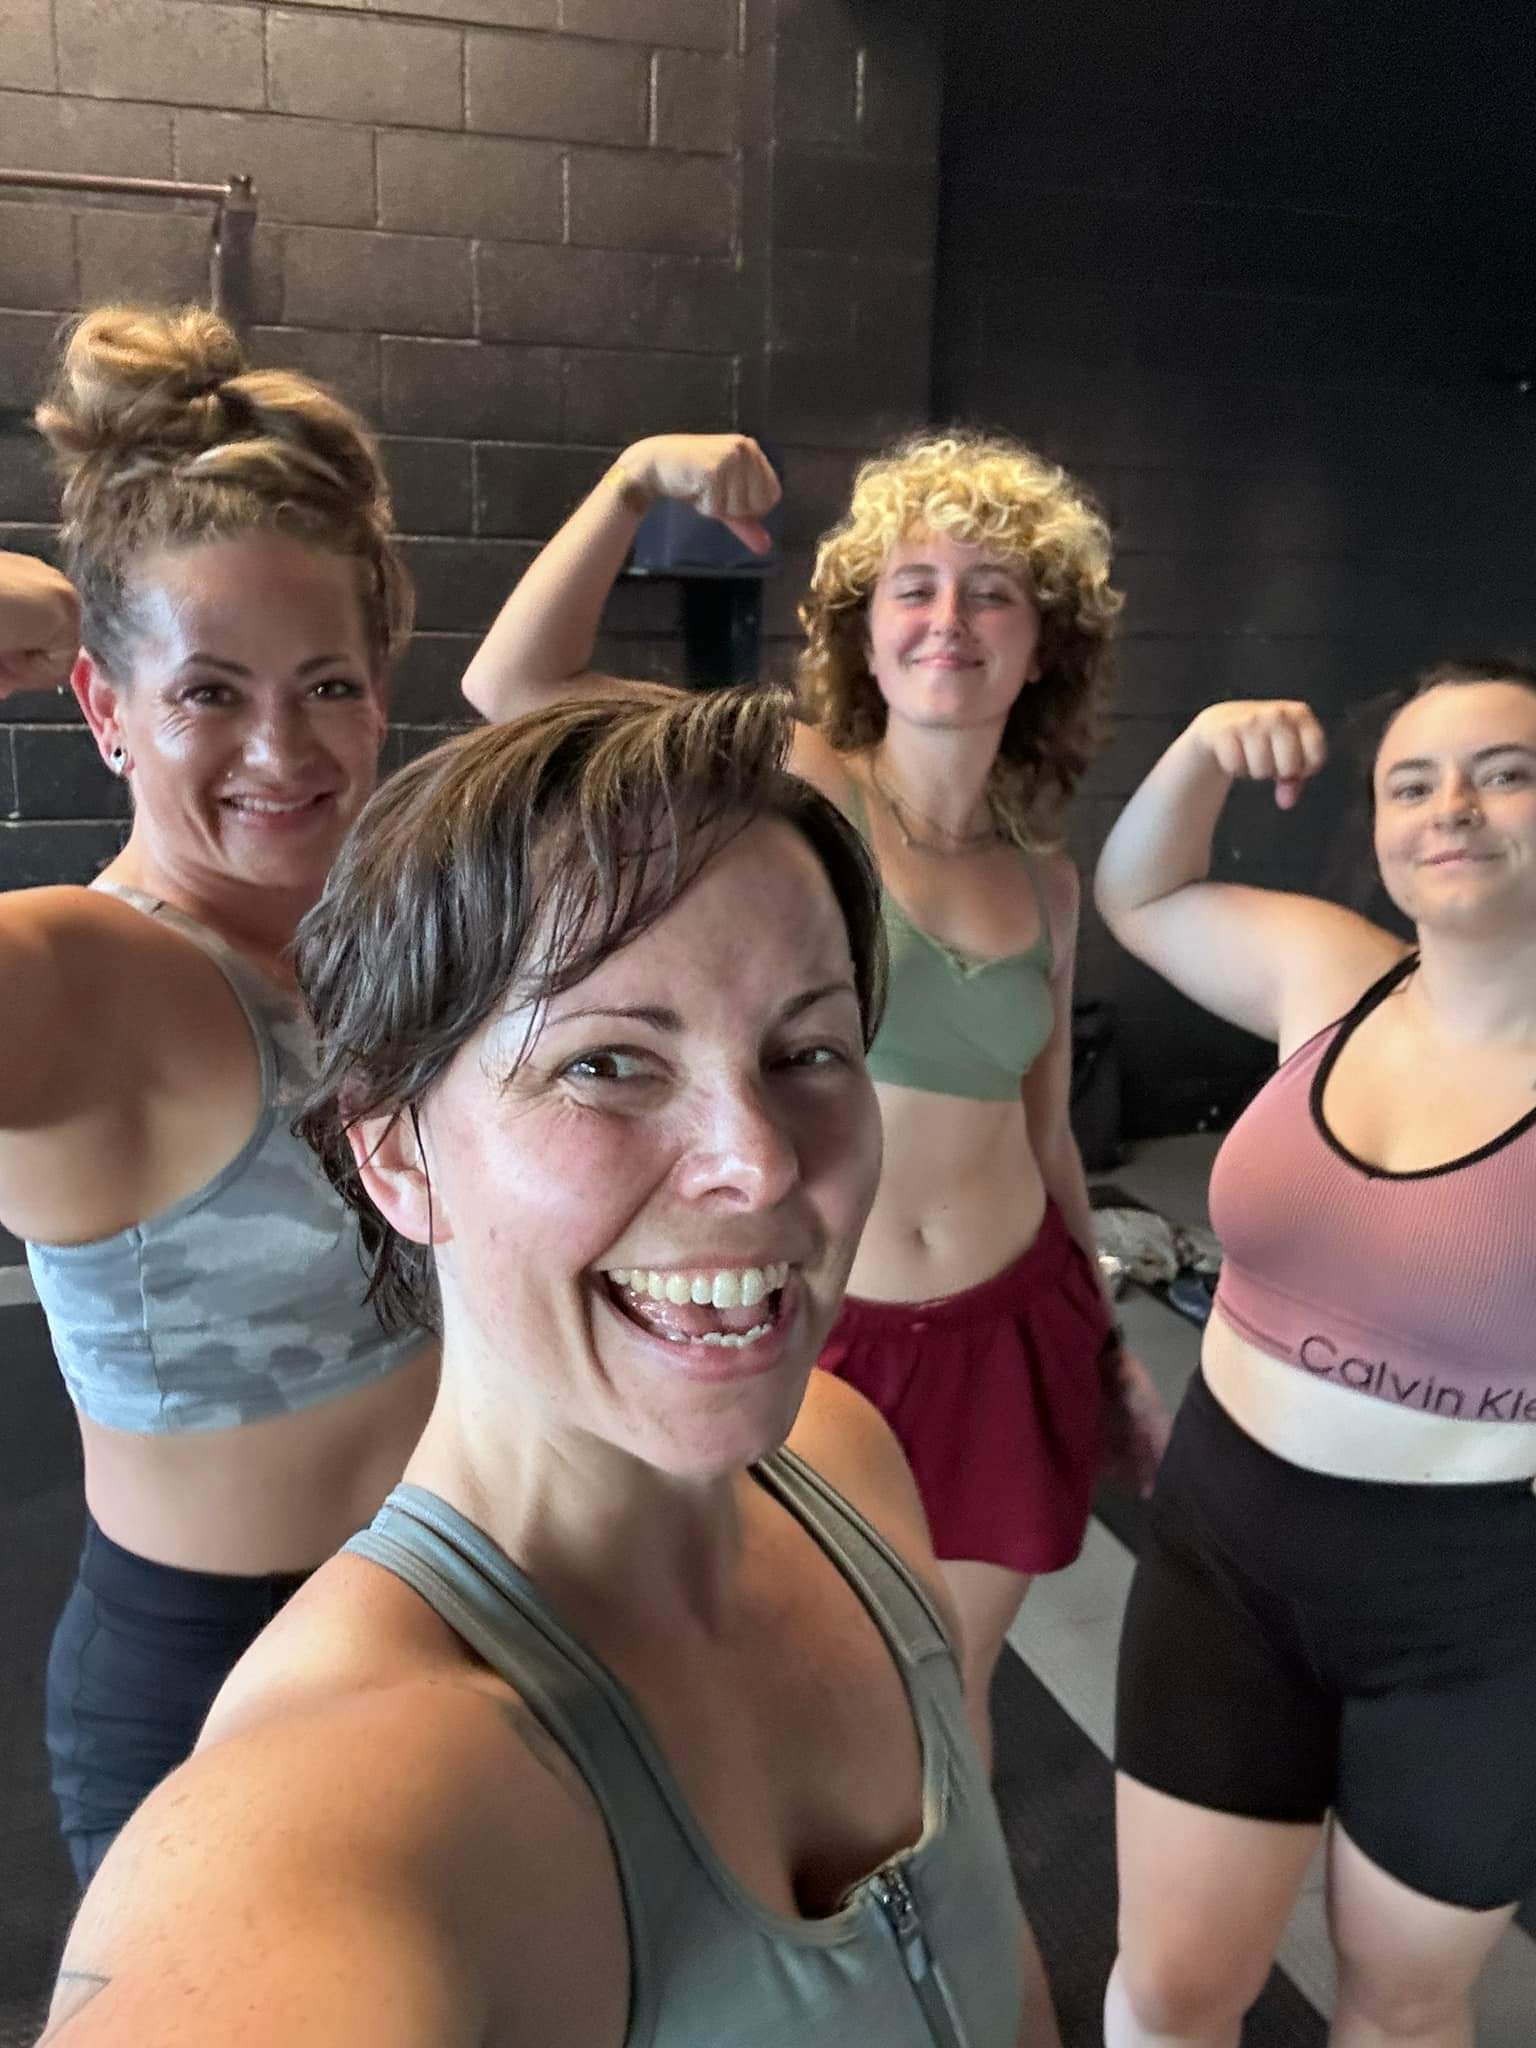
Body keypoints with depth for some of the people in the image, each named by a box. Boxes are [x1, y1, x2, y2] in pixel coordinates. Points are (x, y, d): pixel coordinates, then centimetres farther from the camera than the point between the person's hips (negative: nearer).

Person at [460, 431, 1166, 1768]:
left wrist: (1114, 1350, 17)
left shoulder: (1046, 879, 3)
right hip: (813, 1329, -3)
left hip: (1008, 1331, 4)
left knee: (949, 1695, 19)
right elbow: (513, 687, -21)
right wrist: (634, 481, -25)